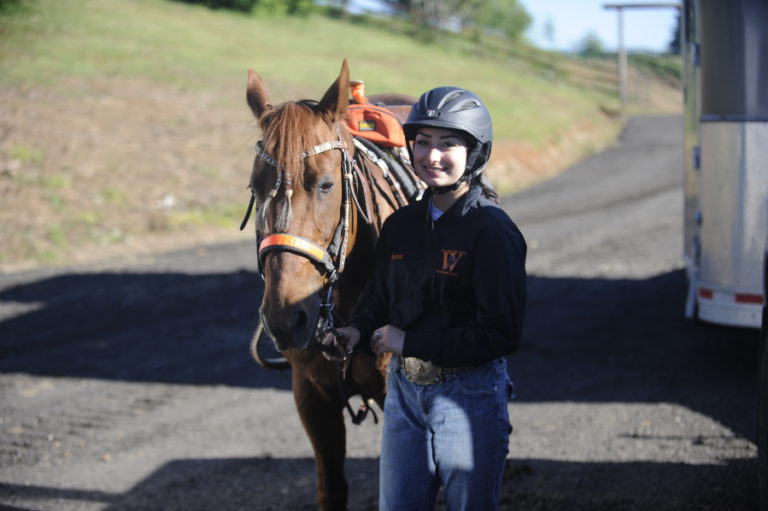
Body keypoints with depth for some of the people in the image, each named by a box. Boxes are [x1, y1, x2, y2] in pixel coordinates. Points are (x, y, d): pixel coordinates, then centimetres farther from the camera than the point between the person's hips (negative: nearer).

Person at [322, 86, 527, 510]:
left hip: (469, 396, -6)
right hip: (404, 391, 6)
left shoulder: (492, 231, -14)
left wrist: (409, 342, -18)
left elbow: (499, 335, -19)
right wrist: (357, 332, -7)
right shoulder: (400, 225, 5)